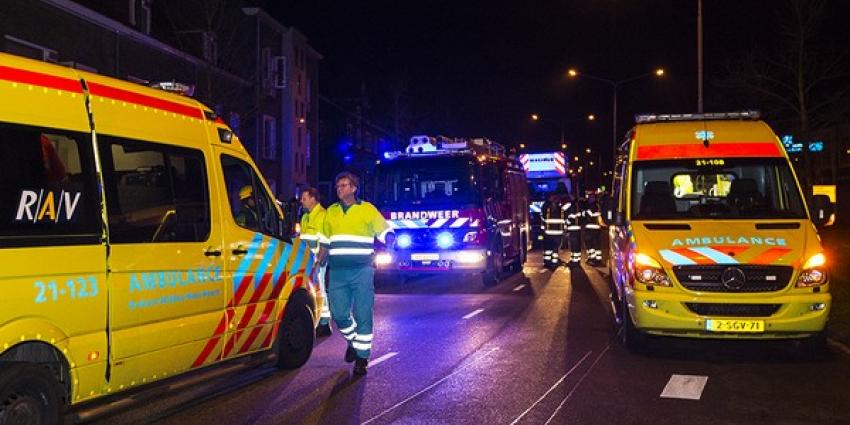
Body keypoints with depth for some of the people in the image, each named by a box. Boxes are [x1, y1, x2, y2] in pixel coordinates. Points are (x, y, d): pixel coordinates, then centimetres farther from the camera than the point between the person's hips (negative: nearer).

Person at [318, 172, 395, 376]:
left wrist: (389, 242, -17)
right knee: (339, 314, 2)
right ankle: (353, 341, 30)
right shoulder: (331, 212, 15)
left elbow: (386, 232, 5)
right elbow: (325, 242, 23)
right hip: (337, 272, 4)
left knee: (363, 316, -2)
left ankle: (362, 357, 7)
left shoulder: (368, 210, 3)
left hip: (361, 271, -4)